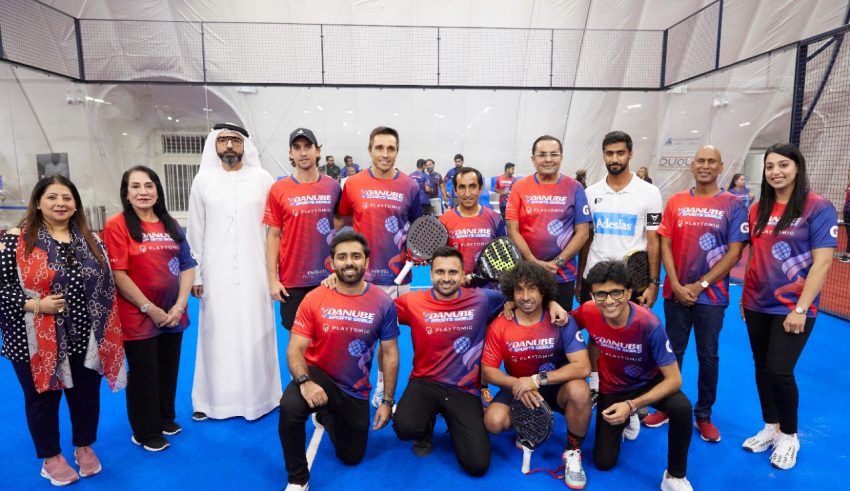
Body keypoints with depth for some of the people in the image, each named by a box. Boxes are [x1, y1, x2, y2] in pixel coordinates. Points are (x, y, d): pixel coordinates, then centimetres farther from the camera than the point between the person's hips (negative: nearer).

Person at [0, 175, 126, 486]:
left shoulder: (90, 240, 4)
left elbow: (105, 285, 8)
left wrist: (108, 334, 4)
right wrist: (35, 304, -21)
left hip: (85, 340, 3)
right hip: (37, 343, -3)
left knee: (87, 396, 16)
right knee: (43, 399, 14)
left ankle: (85, 448, 39)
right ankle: (51, 458, 34)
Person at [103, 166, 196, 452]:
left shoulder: (171, 225, 7)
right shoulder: (117, 225, -9)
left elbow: (187, 265, 5)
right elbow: (118, 275, -14)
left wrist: (180, 305, -6)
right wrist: (149, 308, -15)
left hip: (173, 316, 5)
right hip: (138, 317, -5)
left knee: (169, 370, 16)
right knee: (143, 374, 8)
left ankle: (165, 418, 37)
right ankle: (146, 432, 25)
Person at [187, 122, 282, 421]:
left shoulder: (262, 178, 0)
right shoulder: (203, 180, 4)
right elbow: (195, 231, 6)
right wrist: (194, 273, 3)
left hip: (254, 270, -1)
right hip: (216, 271, 1)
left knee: (254, 333, 6)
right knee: (216, 334, 8)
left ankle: (257, 396, 20)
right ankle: (212, 398, 22)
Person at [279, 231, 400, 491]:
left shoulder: (383, 302, -12)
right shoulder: (314, 299, -15)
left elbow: (390, 354, -5)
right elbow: (295, 349, -13)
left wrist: (387, 401, -4)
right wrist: (305, 381, -33)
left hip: (355, 390, 2)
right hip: (317, 374, -2)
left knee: (352, 457, 14)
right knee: (290, 408, -36)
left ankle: (327, 417, 47)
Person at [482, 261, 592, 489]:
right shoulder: (499, 326, -12)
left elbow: (583, 367, -24)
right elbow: (488, 370, -8)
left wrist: (537, 380, -30)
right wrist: (516, 384, -27)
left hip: (556, 387, -1)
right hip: (518, 388, 2)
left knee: (579, 390, -34)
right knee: (494, 421, -25)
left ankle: (573, 452, -6)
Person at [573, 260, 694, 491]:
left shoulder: (648, 324, -33)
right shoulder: (588, 313, -24)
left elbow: (674, 380, -28)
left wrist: (632, 406, -37)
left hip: (649, 383, -2)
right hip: (612, 389, 2)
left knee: (681, 408, -36)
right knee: (604, 462, 0)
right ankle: (625, 421, 30)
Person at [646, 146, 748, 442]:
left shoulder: (733, 205, -3)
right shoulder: (675, 202, 3)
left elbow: (734, 253, -7)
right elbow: (665, 245, 2)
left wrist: (699, 285, -12)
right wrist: (676, 285, -8)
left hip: (712, 294, -2)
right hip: (676, 292, 2)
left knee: (708, 356, 8)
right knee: (672, 352, 11)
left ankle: (703, 416, 23)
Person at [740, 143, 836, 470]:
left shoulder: (818, 208, -10)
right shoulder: (758, 209, 6)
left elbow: (822, 262, -14)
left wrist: (800, 308, -17)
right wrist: (744, 295, 10)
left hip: (793, 307, -5)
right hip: (757, 305, 5)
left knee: (779, 371, -4)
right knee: (762, 368, 12)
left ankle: (789, 436, 20)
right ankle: (771, 427, 30)